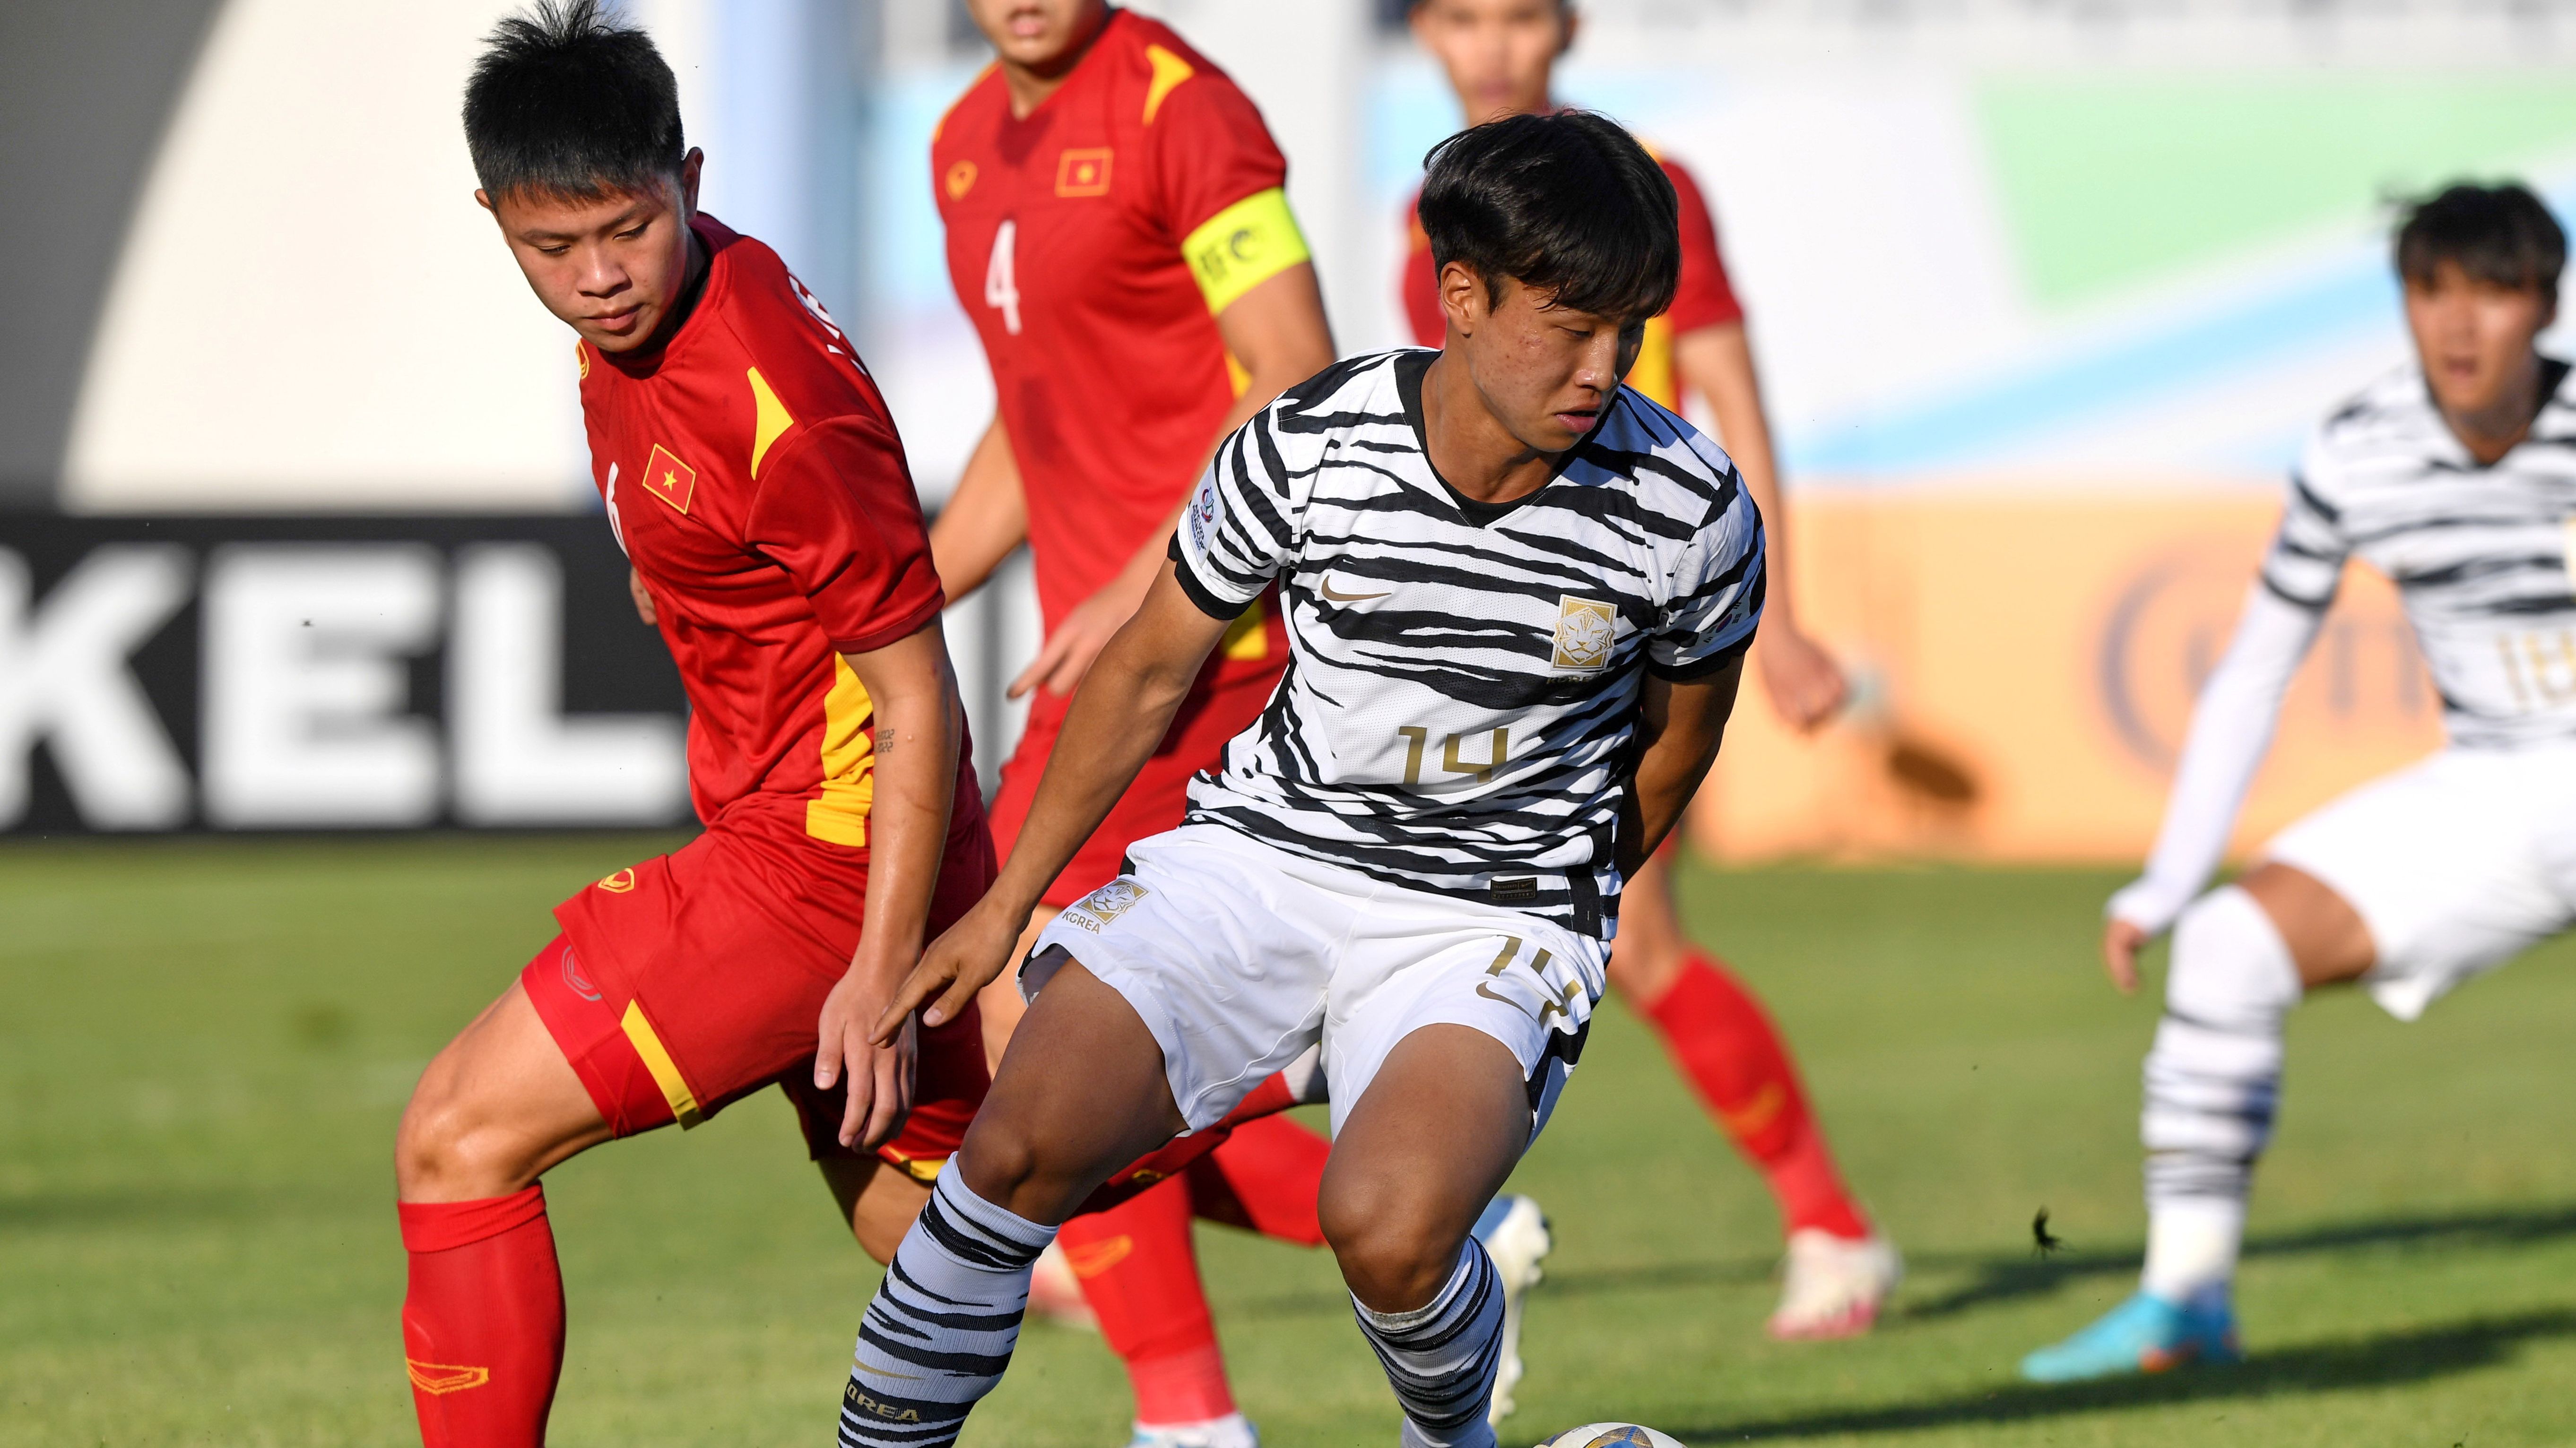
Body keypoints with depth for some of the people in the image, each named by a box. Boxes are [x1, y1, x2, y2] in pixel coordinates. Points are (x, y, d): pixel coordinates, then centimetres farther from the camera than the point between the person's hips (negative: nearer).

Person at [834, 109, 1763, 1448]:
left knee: (1385, 1229, -30)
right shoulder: (1303, 450, -12)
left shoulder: (1689, 515, -14)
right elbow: (1150, 671, 5)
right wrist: (1007, 904, 12)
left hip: (1496, 917, -2)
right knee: (1022, 1149, -20)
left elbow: (1677, 738, 8)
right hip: (1263, 845, 2)